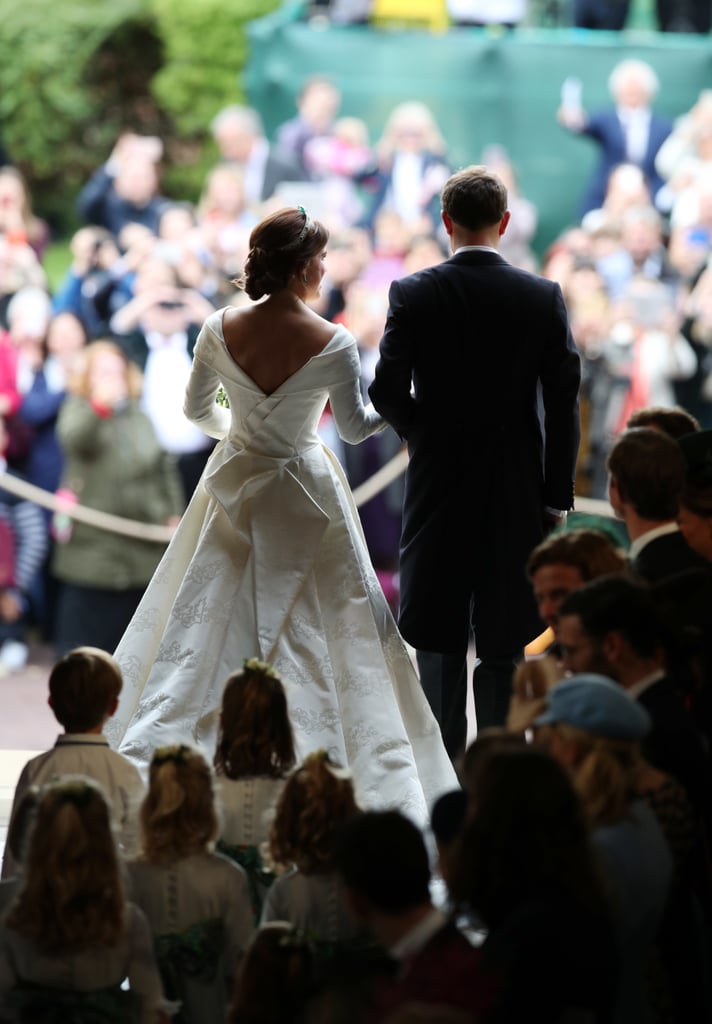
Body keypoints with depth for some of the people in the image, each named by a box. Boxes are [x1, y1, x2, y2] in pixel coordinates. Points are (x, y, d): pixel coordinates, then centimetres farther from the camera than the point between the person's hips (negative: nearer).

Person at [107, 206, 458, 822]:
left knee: (203, 620, 12)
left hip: (234, 485, 3)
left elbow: (197, 410, 5)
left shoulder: (220, 331, -10)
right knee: (322, 628, 7)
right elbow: (355, 428, -5)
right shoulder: (333, 345, -19)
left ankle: (148, 756, 10)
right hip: (304, 498, -3)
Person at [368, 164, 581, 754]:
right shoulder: (543, 298, -5)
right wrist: (556, 496, 2)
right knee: (503, 639, 6)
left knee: (439, 637, 12)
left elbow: (387, 391, -9)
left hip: (439, 483, 0)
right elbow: (565, 404, -5)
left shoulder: (413, 295, -8)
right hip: (515, 487, 0)